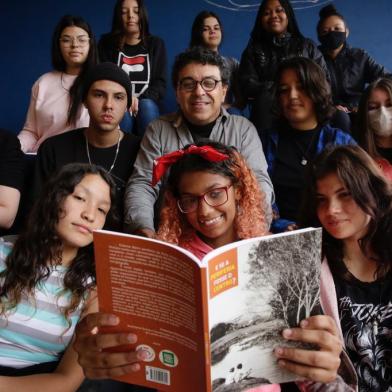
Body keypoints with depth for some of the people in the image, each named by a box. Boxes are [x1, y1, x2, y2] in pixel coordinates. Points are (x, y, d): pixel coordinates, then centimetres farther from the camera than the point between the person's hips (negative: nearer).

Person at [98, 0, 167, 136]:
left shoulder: (156, 44, 12)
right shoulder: (106, 43, 10)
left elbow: (160, 83, 5)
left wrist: (141, 100, -16)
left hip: (147, 105, 1)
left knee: (147, 106, -33)